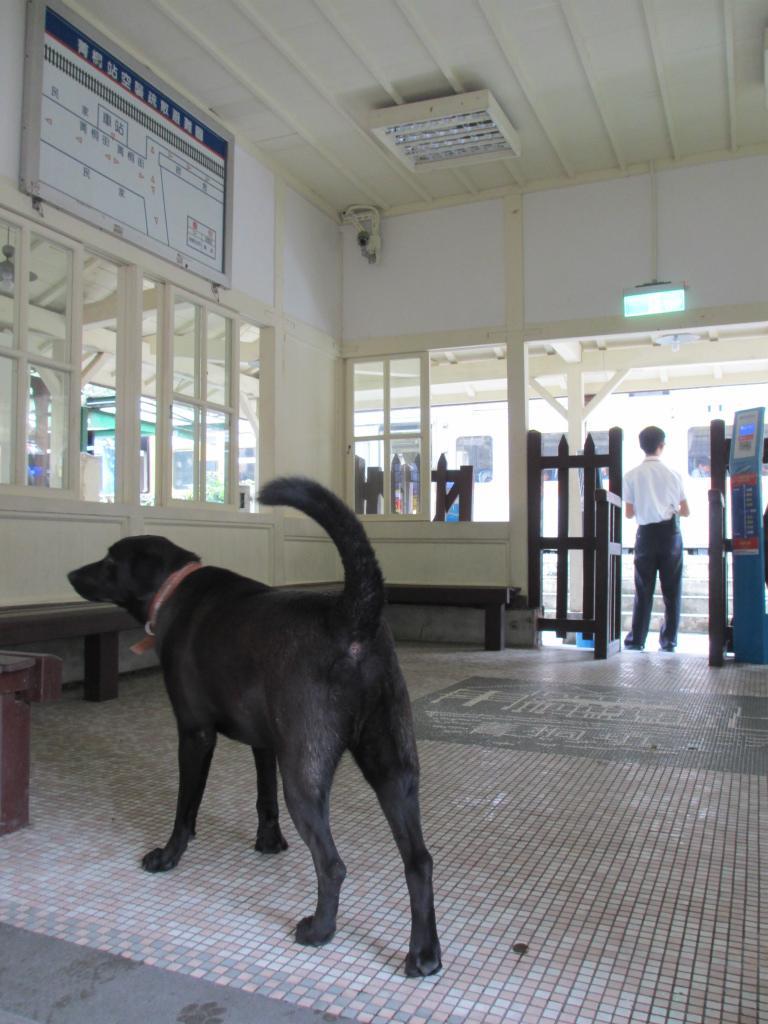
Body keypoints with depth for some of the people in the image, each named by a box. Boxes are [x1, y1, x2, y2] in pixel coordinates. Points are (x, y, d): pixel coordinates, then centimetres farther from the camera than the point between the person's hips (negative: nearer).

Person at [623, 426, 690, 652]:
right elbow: (686, 511, 5)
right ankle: (668, 640, 10)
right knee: (671, 589, 7)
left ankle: (637, 639, 8)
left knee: (644, 589, 7)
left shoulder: (632, 475, -2)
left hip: (646, 533, 0)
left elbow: (629, 513, 1)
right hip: (670, 532, 0)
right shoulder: (672, 474, 0)